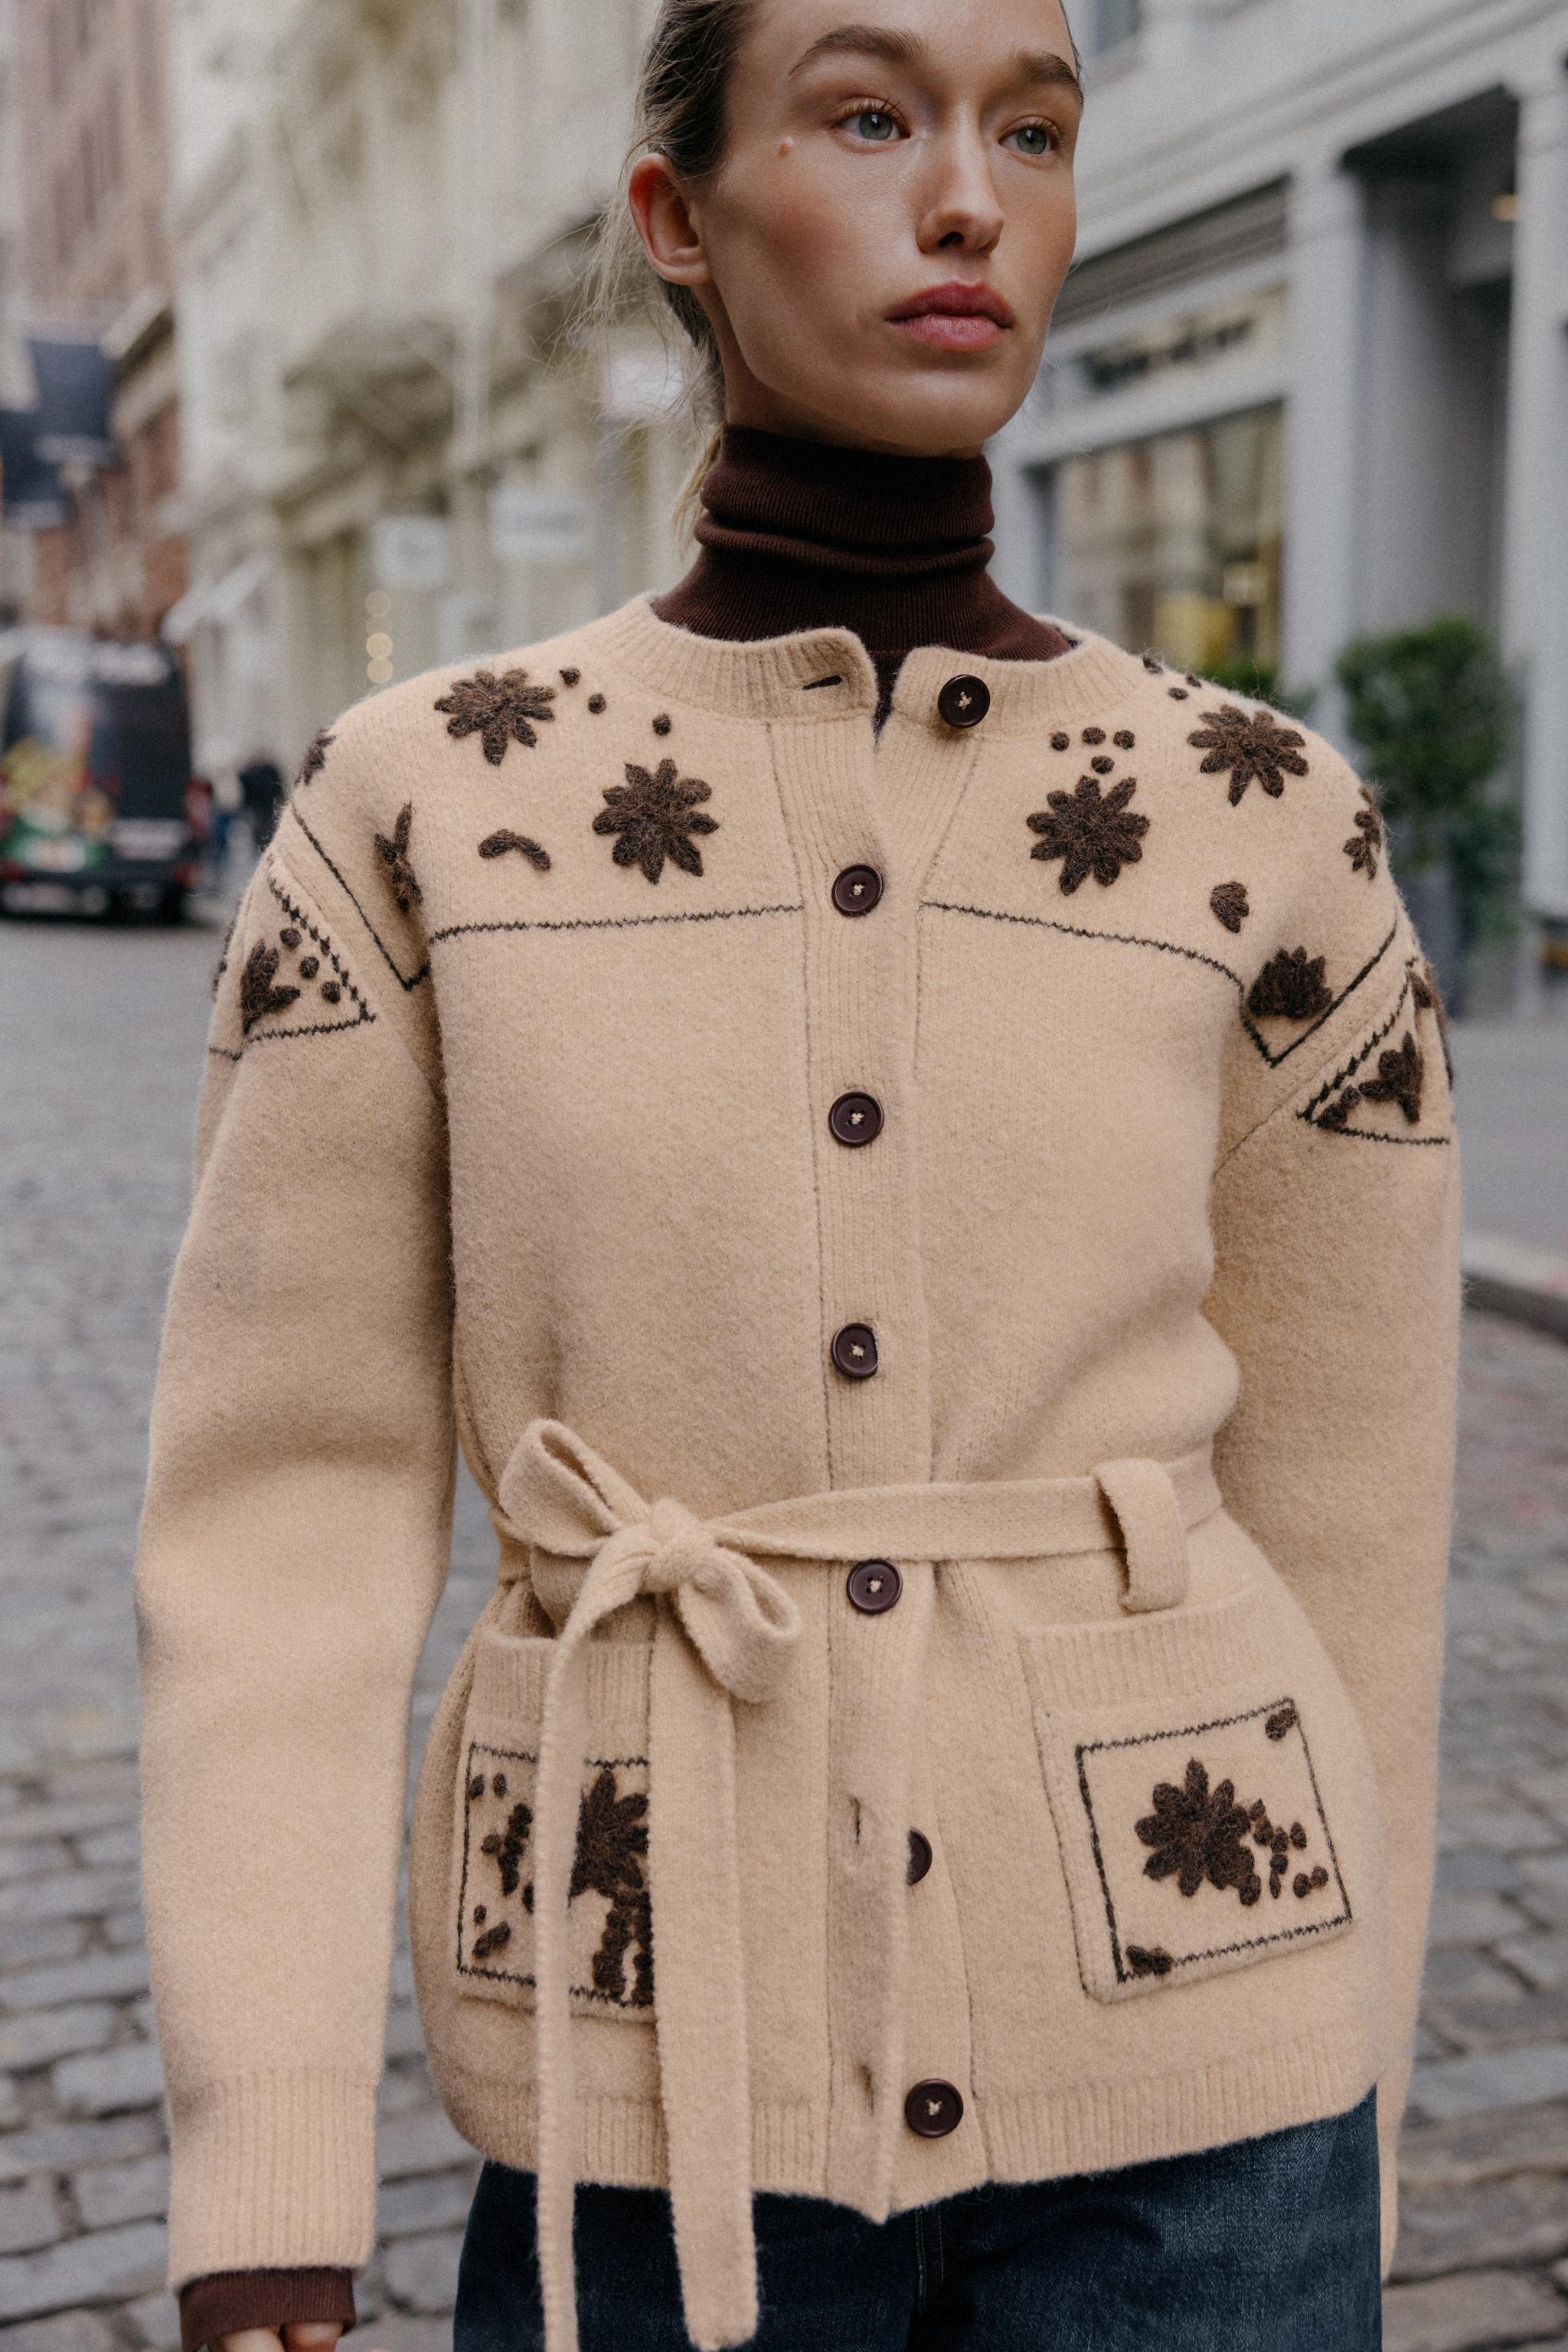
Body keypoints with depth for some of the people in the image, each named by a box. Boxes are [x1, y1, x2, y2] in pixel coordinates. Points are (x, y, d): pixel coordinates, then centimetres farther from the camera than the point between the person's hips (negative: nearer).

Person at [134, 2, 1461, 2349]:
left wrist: (1329, 2161, 10)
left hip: (1163, 2062, 1)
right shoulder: (422, 810, -4)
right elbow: (289, 1511, -6)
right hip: (674, 2090, 0)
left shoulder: (1269, 830, -3)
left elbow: (1346, 1530, 3)